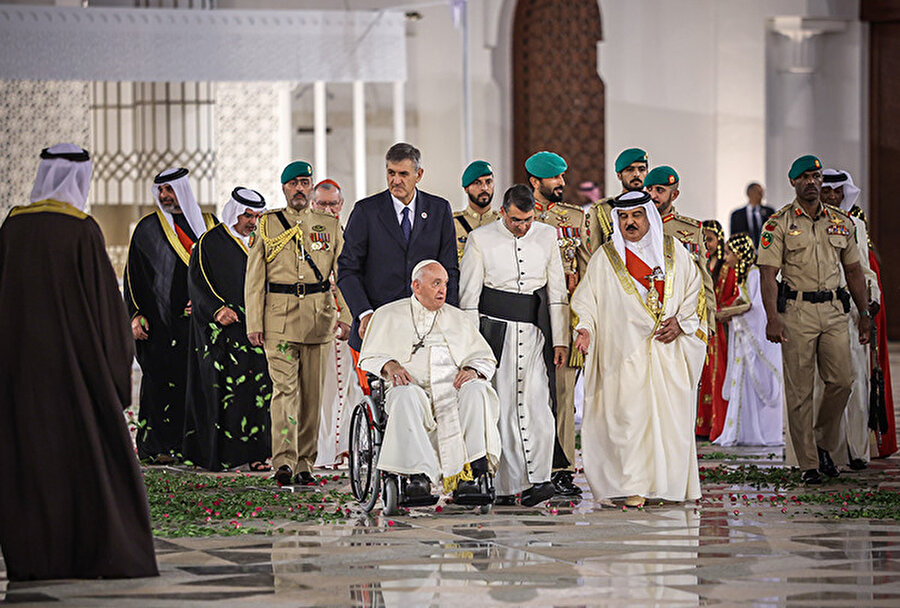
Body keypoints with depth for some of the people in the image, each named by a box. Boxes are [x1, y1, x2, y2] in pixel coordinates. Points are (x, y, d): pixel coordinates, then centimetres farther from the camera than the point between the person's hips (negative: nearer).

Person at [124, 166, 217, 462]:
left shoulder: (207, 224, 11)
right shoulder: (147, 228, 5)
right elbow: (133, 275, 4)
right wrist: (135, 315, -4)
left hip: (195, 316, 2)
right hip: (160, 319, -2)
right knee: (159, 379, -5)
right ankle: (155, 446, -1)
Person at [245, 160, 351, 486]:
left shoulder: (330, 225, 12)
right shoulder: (268, 224, 9)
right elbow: (254, 279, 7)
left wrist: (346, 316, -3)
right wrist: (254, 323, -1)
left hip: (319, 317, 2)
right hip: (279, 316, -2)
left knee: (313, 392, 4)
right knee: (285, 387, -14)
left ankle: (305, 465, 11)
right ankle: (284, 462, -20)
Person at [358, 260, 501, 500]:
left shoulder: (457, 318, 24)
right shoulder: (388, 315, 18)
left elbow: (486, 359, 21)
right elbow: (368, 357, 13)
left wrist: (472, 370, -4)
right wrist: (389, 365, -10)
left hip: (453, 386, 2)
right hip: (413, 384, -2)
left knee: (477, 389, -33)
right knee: (405, 395, -39)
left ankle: (468, 474, -39)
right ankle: (419, 474, -43)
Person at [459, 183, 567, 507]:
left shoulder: (547, 236, 9)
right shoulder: (480, 239, 1)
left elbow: (557, 292, 13)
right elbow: (468, 296, 2)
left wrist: (560, 340, 8)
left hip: (535, 331, 2)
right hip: (495, 329, -2)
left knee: (537, 404, -11)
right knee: (501, 406, -3)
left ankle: (538, 479, -9)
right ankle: (506, 487, 1)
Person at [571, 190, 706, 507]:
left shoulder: (674, 252, 11)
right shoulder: (605, 258, 8)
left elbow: (695, 292, 13)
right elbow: (587, 299, 6)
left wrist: (681, 322, -3)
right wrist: (585, 327, -12)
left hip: (669, 350, 2)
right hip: (625, 349, -2)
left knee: (671, 413, -2)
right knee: (629, 414, -10)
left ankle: (668, 483, 9)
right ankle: (635, 486, -8)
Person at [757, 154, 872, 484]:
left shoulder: (841, 222, 12)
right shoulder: (779, 223, -1)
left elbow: (854, 271, 18)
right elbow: (768, 274, -7)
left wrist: (864, 313, 14)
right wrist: (772, 317, -17)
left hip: (834, 309, 4)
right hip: (797, 311, -3)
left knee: (841, 381, -4)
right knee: (800, 389, -1)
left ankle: (823, 444, 18)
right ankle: (809, 463, 5)